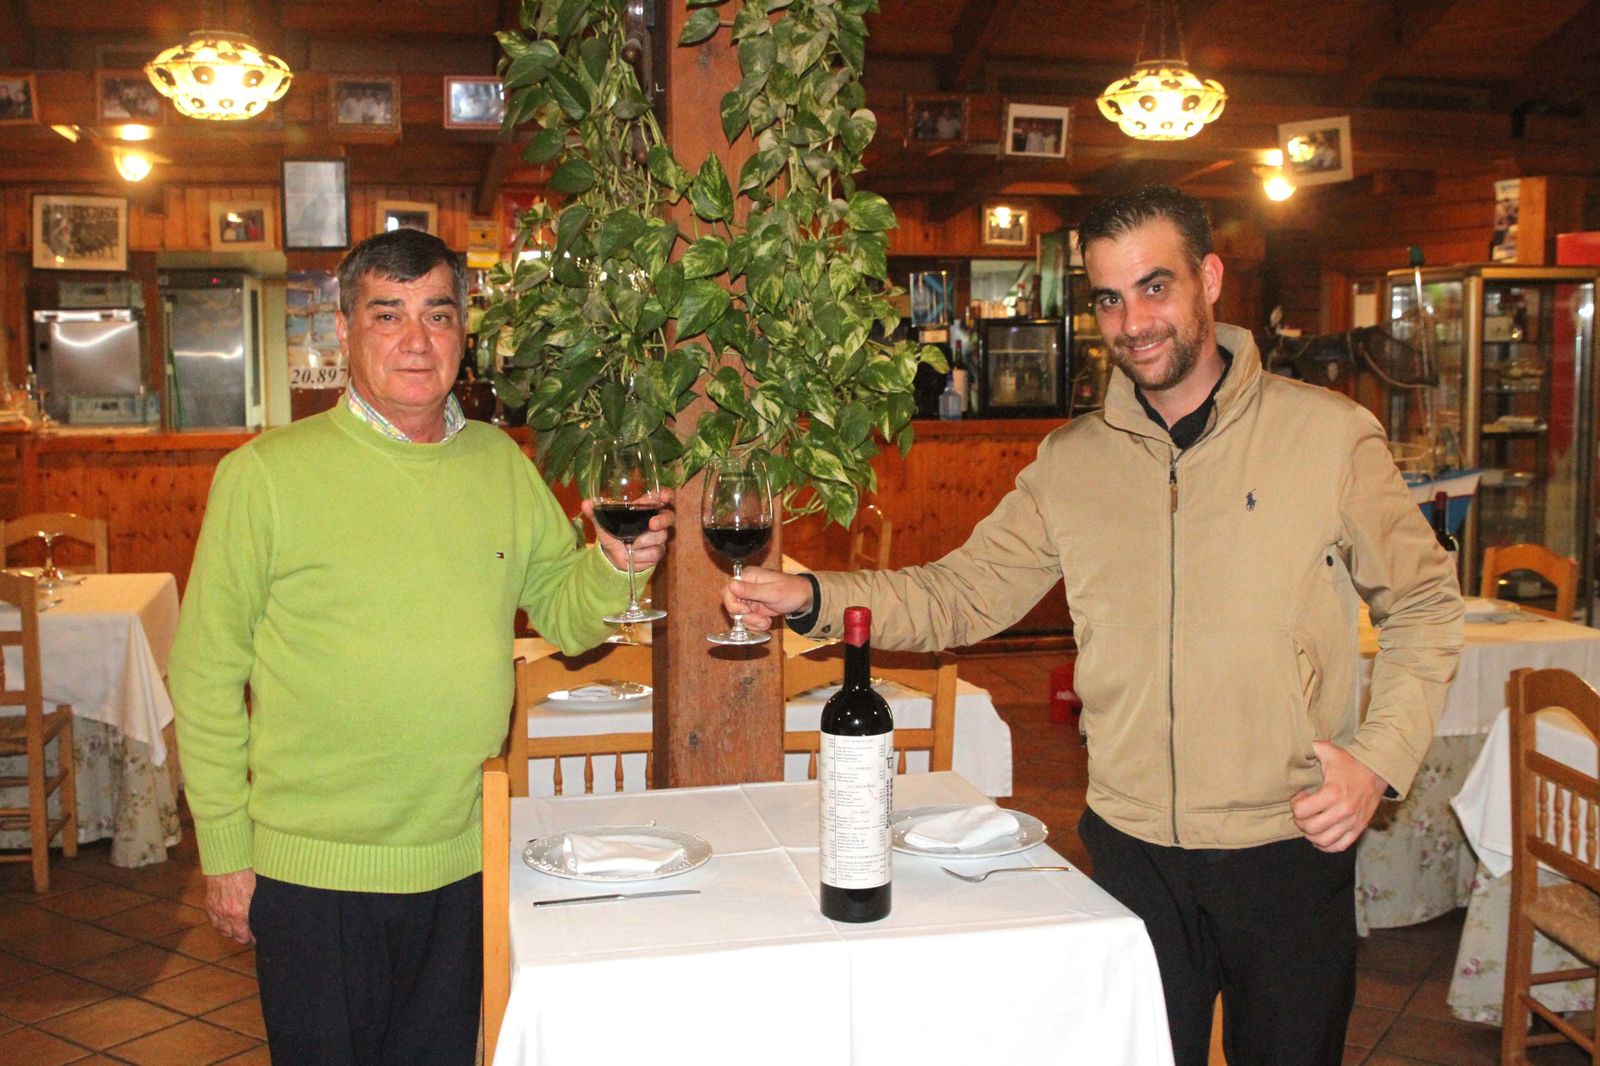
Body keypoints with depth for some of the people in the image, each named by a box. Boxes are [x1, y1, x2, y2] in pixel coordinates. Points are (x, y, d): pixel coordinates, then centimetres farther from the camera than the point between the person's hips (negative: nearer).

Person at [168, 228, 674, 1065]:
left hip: (466, 862, 4)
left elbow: (566, 617, 10)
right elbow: (206, 671, -6)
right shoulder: (268, 472, -9)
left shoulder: (501, 463, 3)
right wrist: (224, 849, -6)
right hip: (314, 868, -3)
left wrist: (615, 565, -12)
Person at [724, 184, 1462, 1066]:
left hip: (1291, 849, -2)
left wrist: (1379, 758, -10)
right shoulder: (1070, 462, 3)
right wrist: (811, 598, -11)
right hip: (1131, 847, 2)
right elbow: (962, 594, 3)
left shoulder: (1328, 433, -4)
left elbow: (1422, 603, 1)